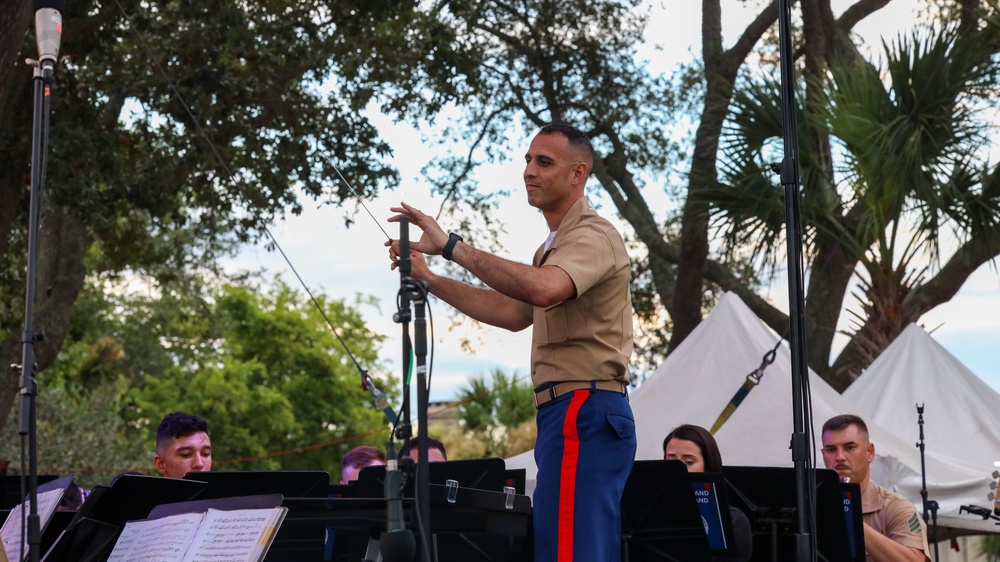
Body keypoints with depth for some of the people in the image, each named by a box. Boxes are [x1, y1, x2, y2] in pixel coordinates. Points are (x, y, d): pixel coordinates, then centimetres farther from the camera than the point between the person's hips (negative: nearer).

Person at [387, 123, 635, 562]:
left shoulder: (593, 236, -9)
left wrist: (451, 246, -28)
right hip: (571, 410, 11)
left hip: (583, 410, -11)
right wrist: (429, 279, 19)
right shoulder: (555, 245, 26)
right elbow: (515, 314, 26)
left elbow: (542, 290, -29)